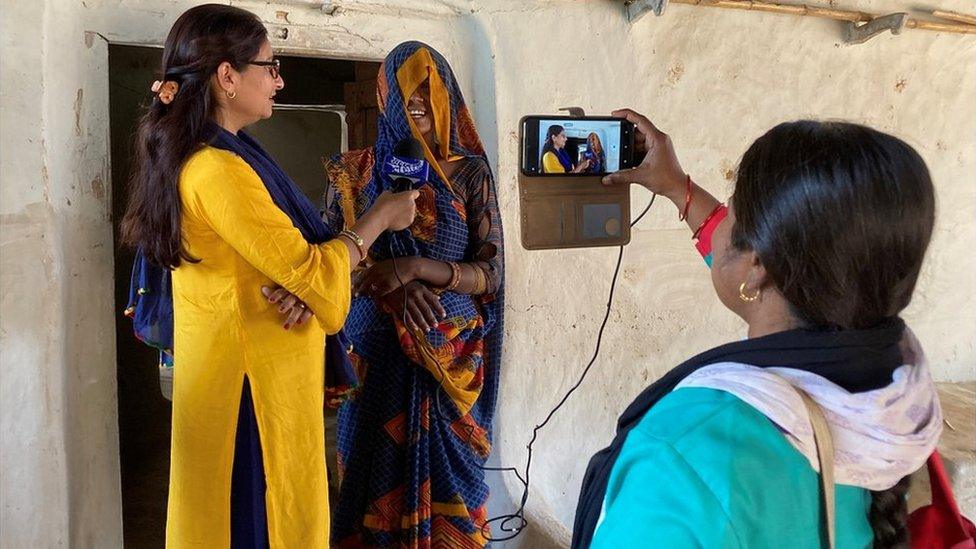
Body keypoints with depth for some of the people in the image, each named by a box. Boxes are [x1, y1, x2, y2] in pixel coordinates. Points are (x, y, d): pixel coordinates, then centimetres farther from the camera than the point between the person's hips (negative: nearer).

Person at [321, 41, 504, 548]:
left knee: (445, 474, 7)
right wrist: (393, 288, -19)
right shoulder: (355, 173, 3)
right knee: (378, 473, 6)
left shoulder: (471, 172, 1)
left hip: (450, 355, 0)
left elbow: (491, 273, -4)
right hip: (376, 353, 0)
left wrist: (417, 267, -21)